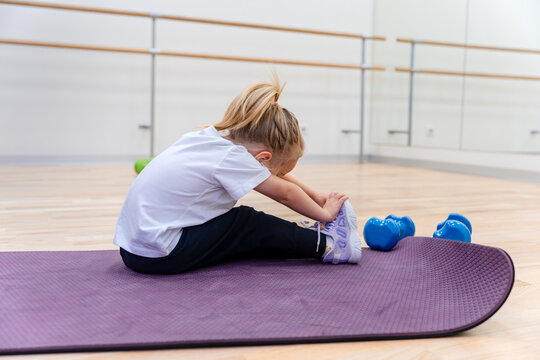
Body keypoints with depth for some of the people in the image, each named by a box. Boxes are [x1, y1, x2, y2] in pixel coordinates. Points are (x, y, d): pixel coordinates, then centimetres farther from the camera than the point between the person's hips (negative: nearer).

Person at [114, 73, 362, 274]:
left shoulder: (214, 137, 6)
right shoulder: (231, 157, -18)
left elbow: (276, 176, 15)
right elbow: (285, 193, -7)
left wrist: (318, 197, 18)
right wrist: (325, 214, 7)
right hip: (158, 255, -9)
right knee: (250, 226, -1)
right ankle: (325, 245, 9)